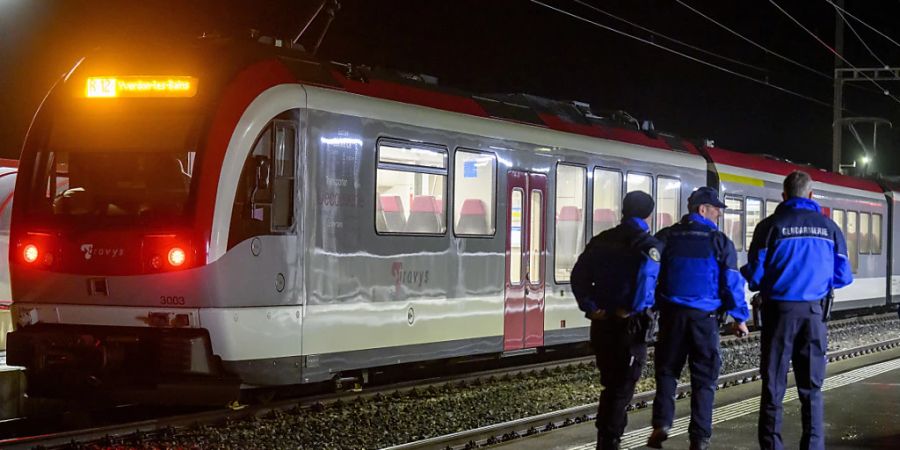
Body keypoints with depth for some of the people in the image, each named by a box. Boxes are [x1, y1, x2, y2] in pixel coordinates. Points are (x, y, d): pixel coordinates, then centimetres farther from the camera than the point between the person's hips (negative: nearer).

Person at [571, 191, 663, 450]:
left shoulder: (601, 241, 9)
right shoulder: (649, 245, -8)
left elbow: (579, 275, 2)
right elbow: (647, 274, -26)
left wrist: (589, 307, -1)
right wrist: (632, 308, -16)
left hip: (602, 322, 5)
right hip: (630, 324, -5)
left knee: (609, 385, 18)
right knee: (623, 388, 3)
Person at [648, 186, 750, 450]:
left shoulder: (666, 237, 5)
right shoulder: (719, 241, -2)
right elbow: (732, 282, -3)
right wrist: (740, 317, 6)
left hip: (672, 314, 2)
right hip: (705, 317, -2)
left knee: (667, 370, 13)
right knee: (704, 377, 5)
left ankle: (661, 424, -5)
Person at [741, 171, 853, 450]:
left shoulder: (771, 226, -5)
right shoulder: (829, 227, 2)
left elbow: (755, 274, -6)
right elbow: (843, 276, 4)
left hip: (779, 311, -2)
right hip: (814, 312, 2)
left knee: (774, 387, 6)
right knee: (811, 387, 8)